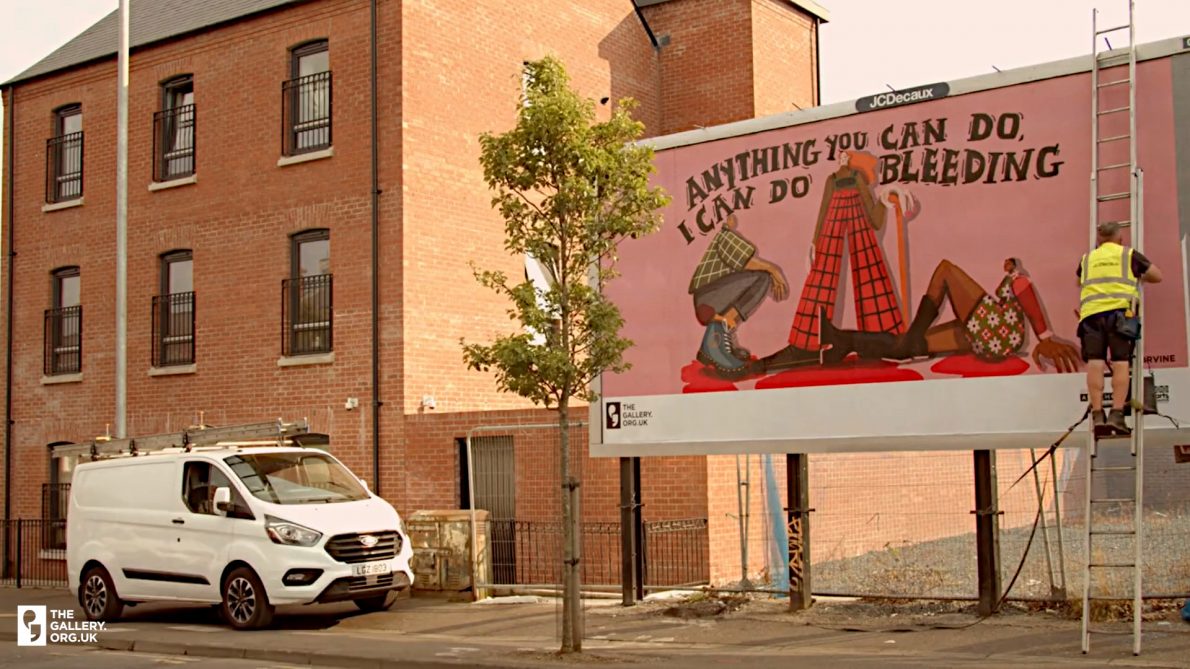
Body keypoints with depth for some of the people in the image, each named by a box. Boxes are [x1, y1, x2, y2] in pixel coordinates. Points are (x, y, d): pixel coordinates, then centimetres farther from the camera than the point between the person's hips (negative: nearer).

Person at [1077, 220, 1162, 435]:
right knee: (1120, 362, -4)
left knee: (1095, 362, -4)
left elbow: (1080, 282, 44)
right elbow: (1157, 276, 27)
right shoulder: (1129, 254, 18)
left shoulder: (1088, 258, 25)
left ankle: (1097, 415, -11)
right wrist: (1138, 277, 46)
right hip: (1119, 311, -2)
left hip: (1091, 312, 2)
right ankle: (1116, 414, -13)